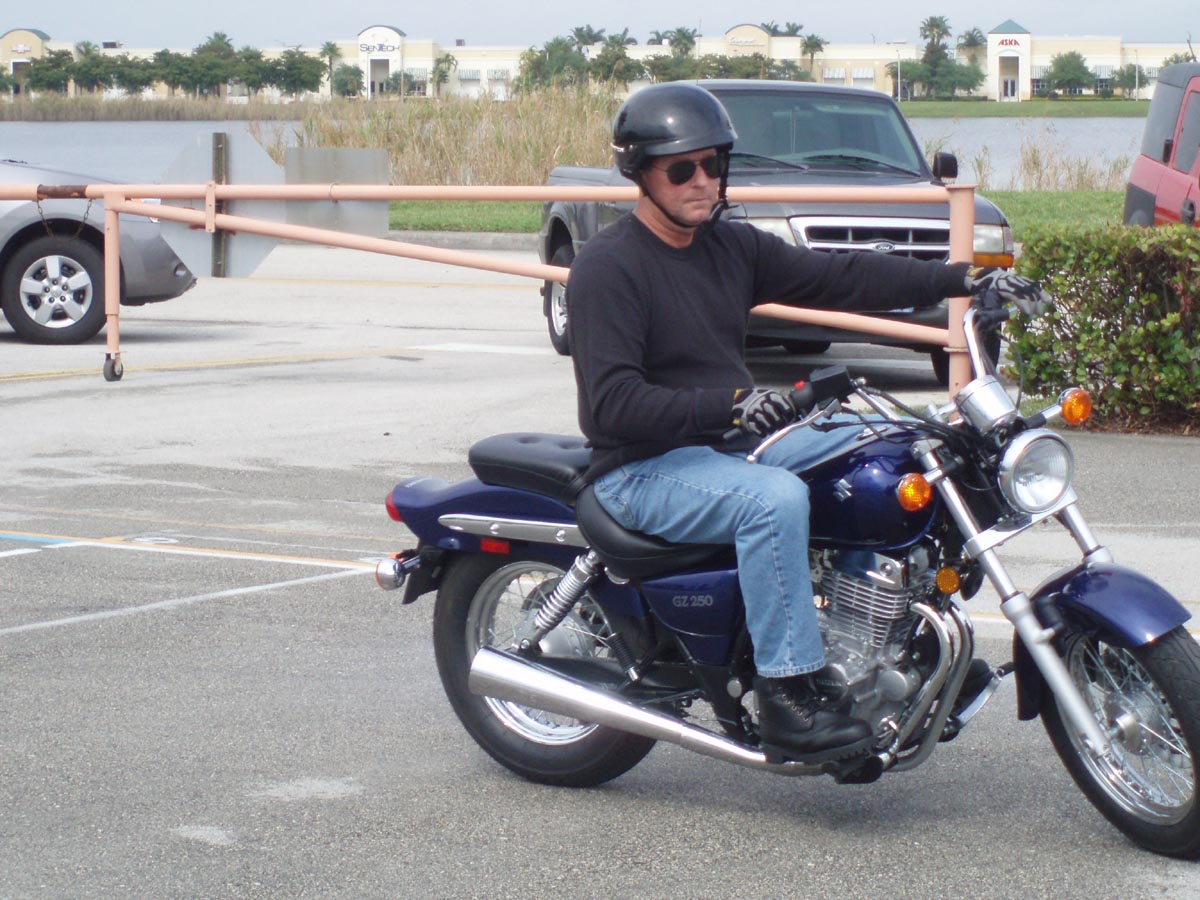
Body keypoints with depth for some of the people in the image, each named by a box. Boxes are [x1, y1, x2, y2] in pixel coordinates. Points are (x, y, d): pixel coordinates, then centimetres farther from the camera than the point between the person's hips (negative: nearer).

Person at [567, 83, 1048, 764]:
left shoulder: (733, 246, 10)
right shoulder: (608, 268, -14)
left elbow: (838, 278, 8)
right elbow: (613, 403, -23)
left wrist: (964, 279, 0)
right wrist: (730, 403, -32)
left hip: (728, 444, 8)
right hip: (643, 470, -8)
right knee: (775, 498, -35)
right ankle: (786, 698, -32)